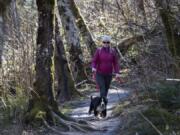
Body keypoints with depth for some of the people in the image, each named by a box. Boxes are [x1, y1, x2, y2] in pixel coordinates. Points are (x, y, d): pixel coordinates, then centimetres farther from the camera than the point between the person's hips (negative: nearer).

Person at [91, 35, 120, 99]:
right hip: (99, 74, -2)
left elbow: (116, 63, 0)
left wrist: (117, 72, -10)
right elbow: (94, 61, -6)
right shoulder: (98, 50, -5)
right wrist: (93, 67, -26)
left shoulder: (113, 51, -1)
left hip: (109, 74, 2)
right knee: (102, 89, -14)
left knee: (106, 89, 11)